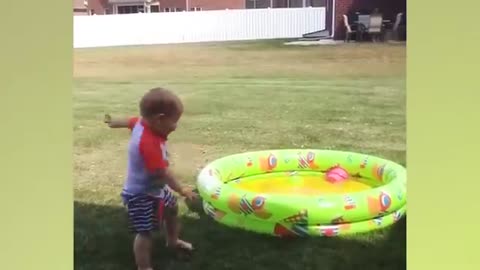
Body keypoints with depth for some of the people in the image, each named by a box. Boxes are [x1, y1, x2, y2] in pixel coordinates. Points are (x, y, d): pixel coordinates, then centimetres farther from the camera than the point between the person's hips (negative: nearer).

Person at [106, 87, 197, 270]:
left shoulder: (141, 122, -10)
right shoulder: (150, 143, -38)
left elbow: (129, 121, 14)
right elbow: (162, 173, -33)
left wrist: (113, 122, 36)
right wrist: (181, 190, -21)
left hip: (154, 188, 11)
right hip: (141, 194, -11)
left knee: (172, 208, 28)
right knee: (145, 232, -6)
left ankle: (173, 241, 51)